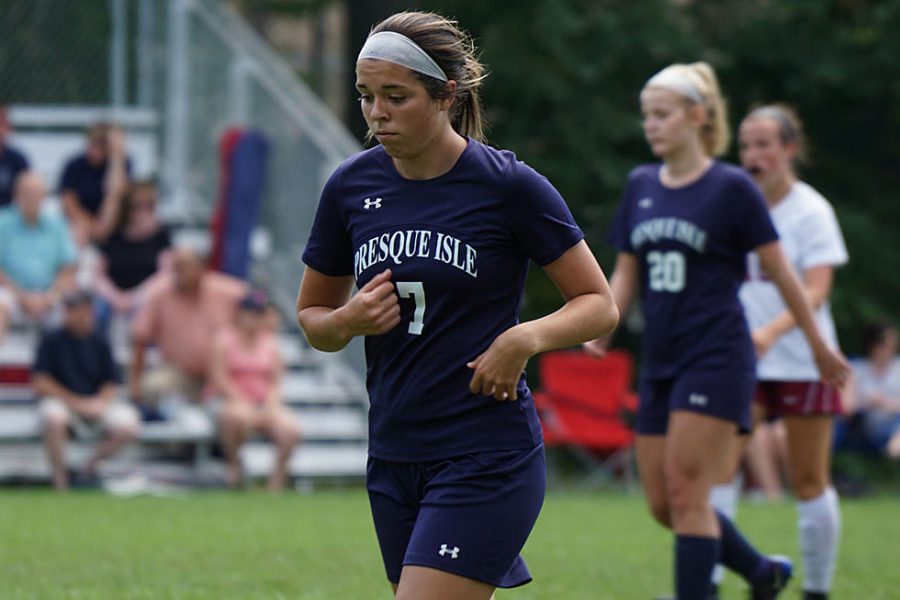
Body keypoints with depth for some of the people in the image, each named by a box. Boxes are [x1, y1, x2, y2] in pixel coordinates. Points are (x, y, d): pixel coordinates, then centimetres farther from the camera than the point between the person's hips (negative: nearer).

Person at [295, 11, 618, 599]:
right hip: (393, 458, 6)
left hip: (488, 458, -6)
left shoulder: (509, 185, -10)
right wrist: (349, 320, -8)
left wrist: (525, 337, -21)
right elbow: (313, 317, 14)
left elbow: (600, 305, -3)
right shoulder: (351, 186, 3)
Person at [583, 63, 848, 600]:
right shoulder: (640, 186, 11)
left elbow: (781, 272, -1)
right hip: (661, 363, 7)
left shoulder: (732, 187, -6)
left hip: (717, 359, -7)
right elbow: (627, 272, 15)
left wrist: (819, 346, 4)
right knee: (663, 505, 7)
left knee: (687, 494, -12)